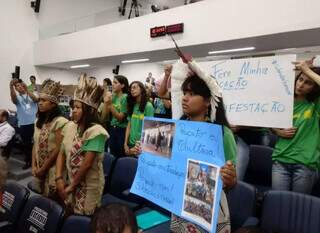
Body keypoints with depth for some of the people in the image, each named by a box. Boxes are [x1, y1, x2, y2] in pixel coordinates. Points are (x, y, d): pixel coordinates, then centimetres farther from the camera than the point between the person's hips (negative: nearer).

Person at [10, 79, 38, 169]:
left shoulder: (31, 95, 6)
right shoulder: (17, 97, 5)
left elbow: (36, 99, -18)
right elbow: (14, 99, -20)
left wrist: (26, 90, -32)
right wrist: (11, 87, -38)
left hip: (34, 122, -1)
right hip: (23, 124, 1)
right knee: (26, 143, 9)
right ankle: (28, 161, 23)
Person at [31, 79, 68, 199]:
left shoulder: (60, 121, -16)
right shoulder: (39, 121, 9)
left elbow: (58, 149, -19)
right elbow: (35, 145, 10)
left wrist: (44, 168, -12)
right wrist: (34, 166, 1)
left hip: (52, 169, -7)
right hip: (39, 169, 7)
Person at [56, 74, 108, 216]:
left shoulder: (96, 131, -20)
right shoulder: (70, 127, 2)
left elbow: (87, 163, -21)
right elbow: (62, 154, 4)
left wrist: (72, 186, -12)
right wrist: (59, 178, -7)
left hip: (88, 187, -6)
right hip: (70, 183, 6)